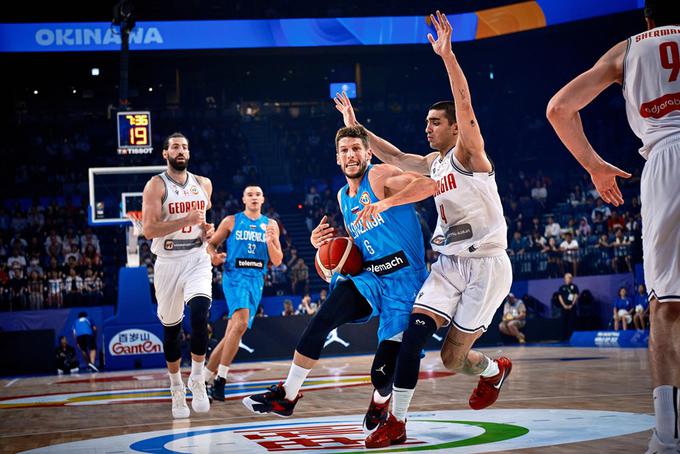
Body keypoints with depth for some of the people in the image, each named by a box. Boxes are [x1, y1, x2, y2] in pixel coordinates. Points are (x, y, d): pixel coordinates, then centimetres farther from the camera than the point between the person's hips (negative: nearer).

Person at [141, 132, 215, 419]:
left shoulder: (203, 184, 8)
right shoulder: (156, 185, -6)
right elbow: (148, 229, -16)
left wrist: (208, 231, 4)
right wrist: (186, 221, -23)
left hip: (197, 258, 2)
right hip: (168, 262, -2)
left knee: (200, 313, -23)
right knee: (170, 327, 8)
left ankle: (197, 379, -9)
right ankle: (176, 388, 25)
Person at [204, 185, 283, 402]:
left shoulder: (270, 225, 12)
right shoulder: (231, 221, 6)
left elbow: (277, 261, 10)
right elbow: (211, 243, 12)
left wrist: (269, 242, -9)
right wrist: (213, 256, -11)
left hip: (256, 280, 4)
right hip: (234, 276, -4)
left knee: (232, 334, 4)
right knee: (241, 323, -27)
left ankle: (206, 377, 16)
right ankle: (220, 378, -22)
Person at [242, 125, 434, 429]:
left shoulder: (380, 176, -9)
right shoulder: (343, 197, 15)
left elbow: (429, 185, -25)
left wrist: (385, 203, -34)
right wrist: (324, 243, 7)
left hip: (404, 283, -6)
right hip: (368, 276, 6)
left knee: (383, 373, -12)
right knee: (322, 320, -21)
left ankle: (380, 401, 26)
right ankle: (287, 396, -8)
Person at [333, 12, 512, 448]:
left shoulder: (468, 152, -10)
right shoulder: (433, 162, 13)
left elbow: (465, 106, -25)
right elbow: (394, 157, 25)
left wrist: (447, 55, -33)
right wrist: (356, 127, 21)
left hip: (487, 265, -7)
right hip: (449, 263, 7)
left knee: (453, 357, -2)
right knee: (414, 332, -10)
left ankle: (495, 370, 33)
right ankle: (396, 422, -5)